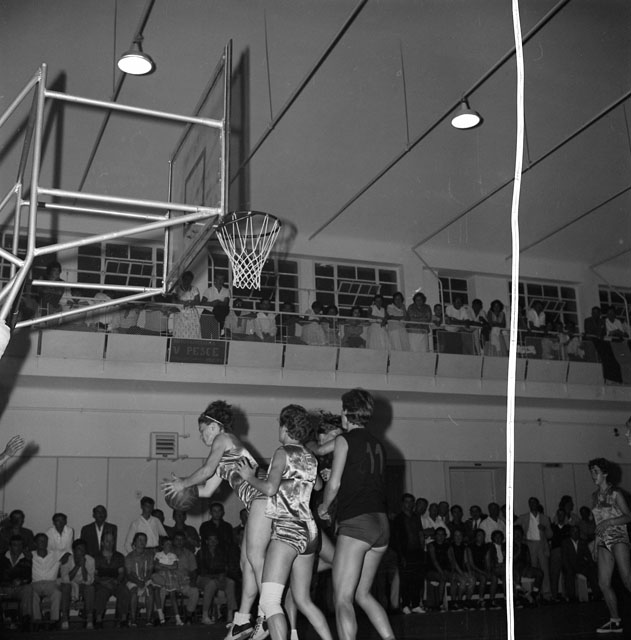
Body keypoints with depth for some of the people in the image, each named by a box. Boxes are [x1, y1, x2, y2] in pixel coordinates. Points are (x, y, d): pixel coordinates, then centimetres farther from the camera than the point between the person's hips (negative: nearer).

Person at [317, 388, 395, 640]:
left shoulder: (344, 440, -1)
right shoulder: (377, 444, 17)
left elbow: (334, 484, -6)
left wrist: (323, 507, 13)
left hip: (356, 523, -7)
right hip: (381, 523, 7)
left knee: (343, 599, -4)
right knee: (362, 594, 18)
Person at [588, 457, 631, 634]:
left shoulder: (615, 494, -3)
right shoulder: (595, 496, 16)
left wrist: (609, 522, -18)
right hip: (602, 541, 6)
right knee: (603, 583, -1)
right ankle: (615, 621, 5)